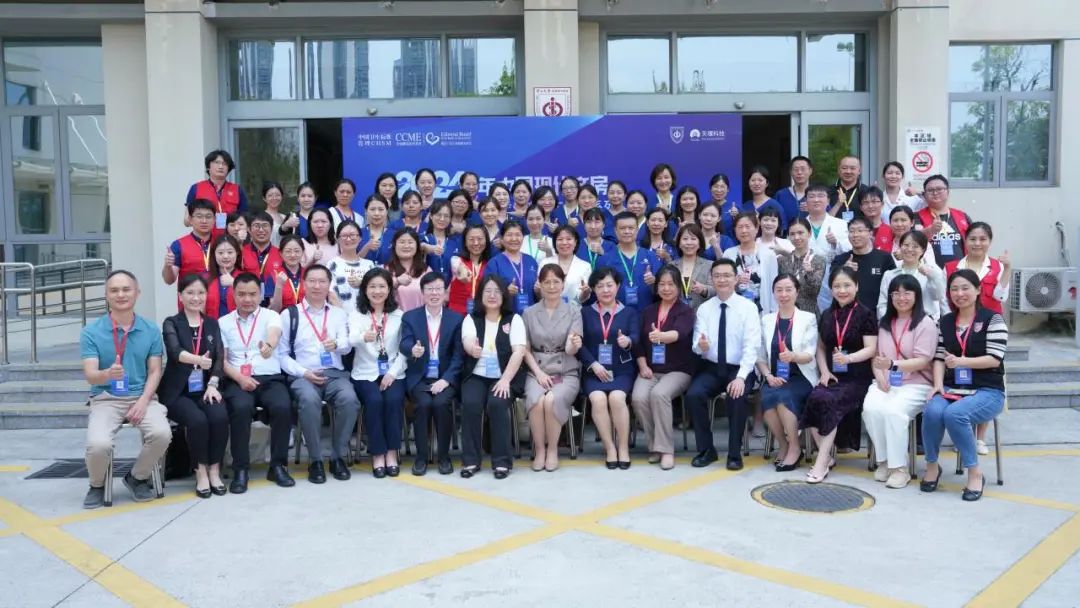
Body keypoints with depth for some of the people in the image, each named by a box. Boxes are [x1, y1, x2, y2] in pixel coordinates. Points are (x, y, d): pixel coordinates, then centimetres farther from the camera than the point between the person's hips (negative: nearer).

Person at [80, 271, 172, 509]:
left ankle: (138, 478, 5)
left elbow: (155, 371, 4)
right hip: (105, 399, -1)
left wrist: (143, 401, -12)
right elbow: (90, 375, -10)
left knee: (162, 434, -28)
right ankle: (97, 485, 8)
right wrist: (108, 374, -35)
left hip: (142, 397, 1)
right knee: (98, 444, -29)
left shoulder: (151, 330, 4)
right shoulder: (91, 332, -2)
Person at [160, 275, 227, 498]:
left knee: (220, 417, -27)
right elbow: (175, 351, -20)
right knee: (197, 420, -30)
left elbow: (219, 357, 4)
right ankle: (200, 471, -11)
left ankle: (214, 470, -11)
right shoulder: (171, 323, 2)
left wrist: (213, 384, -15)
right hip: (178, 391, -3)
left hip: (205, 389, 3)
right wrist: (198, 359, -42)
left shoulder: (212, 324, 14)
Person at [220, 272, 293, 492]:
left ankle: (277, 465, -12)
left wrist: (269, 345, -42)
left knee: (283, 407, -30)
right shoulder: (223, 323, 13)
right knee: (241, 408, -33)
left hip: (270, 378, 0)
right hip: (237, 380, 0)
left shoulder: (271, 316, 8)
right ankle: (240, 469, -19)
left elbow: (274, 334, -17)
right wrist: (239, 378, -12)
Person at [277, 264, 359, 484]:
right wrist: (303, 372, -10)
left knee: (350, 399, -31)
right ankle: (315, 460, -17)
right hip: (302, 375, -1)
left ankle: (338, 457, -12)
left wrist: (336, 344, -26)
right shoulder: (289, 314, 10)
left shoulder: (339, 314, 15)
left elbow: (346, 345, -1)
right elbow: (281, 354, 5)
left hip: (335, 374, 2)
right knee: (309, 400, -35)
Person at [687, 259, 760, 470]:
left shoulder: (748, 307, -4)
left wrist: (741, 376, -27)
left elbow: (751, 346, -13)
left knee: (737, 397, -31)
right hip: (711, 368, 3)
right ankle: (706, 450, -5)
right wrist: (701, 346, -30)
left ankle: (735, 454, -11)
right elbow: (698, 344, -4)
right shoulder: (704, 309, 5)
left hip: (739, 369, -2)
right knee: (693, 395, -24)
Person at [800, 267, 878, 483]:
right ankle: (827, 456, -14)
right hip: (831, 376, 4)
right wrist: (824, 371, 2)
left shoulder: (865, 314, -1)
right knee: (814, 399, -27)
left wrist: (848, 358, -25)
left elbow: (871, 349, -7)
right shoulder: (827, 315, 15)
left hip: (857, 378, -4)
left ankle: (821, 461, -24)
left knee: (828, 401, -31)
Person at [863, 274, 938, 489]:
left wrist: (893, 364, -25)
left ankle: (900, 467, -19)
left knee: (894, 410, -33)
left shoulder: (926, 323, -2)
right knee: (871, 408, -28)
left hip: (915, 384, -4)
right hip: (886, 383, 4)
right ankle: (884, 461, -11)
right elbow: (876, 355, 12)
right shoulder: (884, 323, 16)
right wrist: (880, 376, -7)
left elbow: (922, 361, -11)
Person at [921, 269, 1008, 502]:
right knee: (932, 411, -30)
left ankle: (975, 473, -16)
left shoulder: (992, 319, -1)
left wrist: (961, 361, -24)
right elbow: (939, 358, 10)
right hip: (952, 388, 4)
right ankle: (932, 466, -7)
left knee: (953, 414, -34)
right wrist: (938, 384, -8)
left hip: (987, 391, -4)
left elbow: (994, 359, -10)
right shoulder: (945, 321, 14)